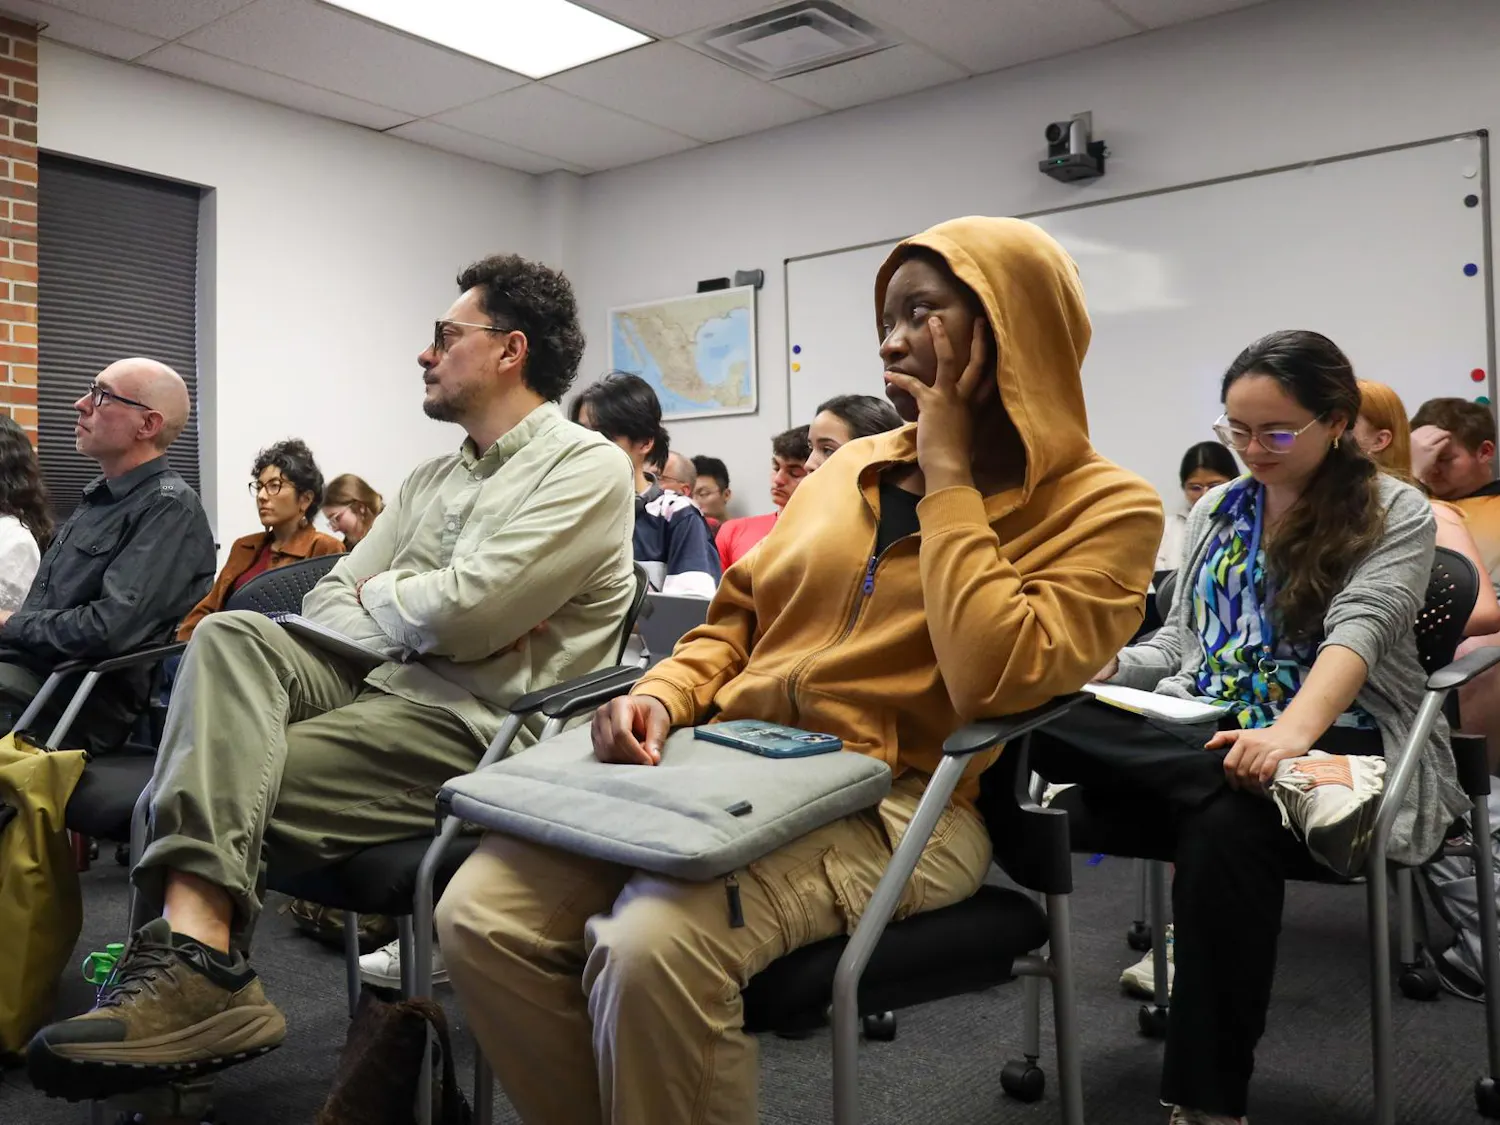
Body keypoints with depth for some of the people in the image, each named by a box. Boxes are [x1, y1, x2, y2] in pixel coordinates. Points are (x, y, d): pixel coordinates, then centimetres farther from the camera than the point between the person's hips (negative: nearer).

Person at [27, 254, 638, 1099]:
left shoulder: (586, 467, -6)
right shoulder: (433, 478, 23)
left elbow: (457, 614, -18)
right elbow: (328, 601, 17)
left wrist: (376, 596, 5)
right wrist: (419, 616, -6)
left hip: (472, 725, -7)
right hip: (376, 682, 8)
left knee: (217, 788, -21)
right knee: (231, 635, -21)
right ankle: (196, 953, -34)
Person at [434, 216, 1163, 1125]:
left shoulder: (1105, 508, -3)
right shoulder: (850, 468, 17)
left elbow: (990, 680, -20)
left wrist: (947, 475, -12)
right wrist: (663, 696, 1)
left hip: (894, 803, -6)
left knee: (653, 945, -33)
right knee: (481, 914, -14)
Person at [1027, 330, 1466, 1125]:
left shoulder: (1397, 515, 1)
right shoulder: (1214, 508, 17)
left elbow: (1358, 631, -17)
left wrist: (1292, 731, -37)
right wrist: (1109, 666, -1)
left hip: (1332, 739, -4)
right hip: (1196, 738, 5)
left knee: (1226, 824, -40)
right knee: (1047, 721, -27)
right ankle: (1293, 785, -39)